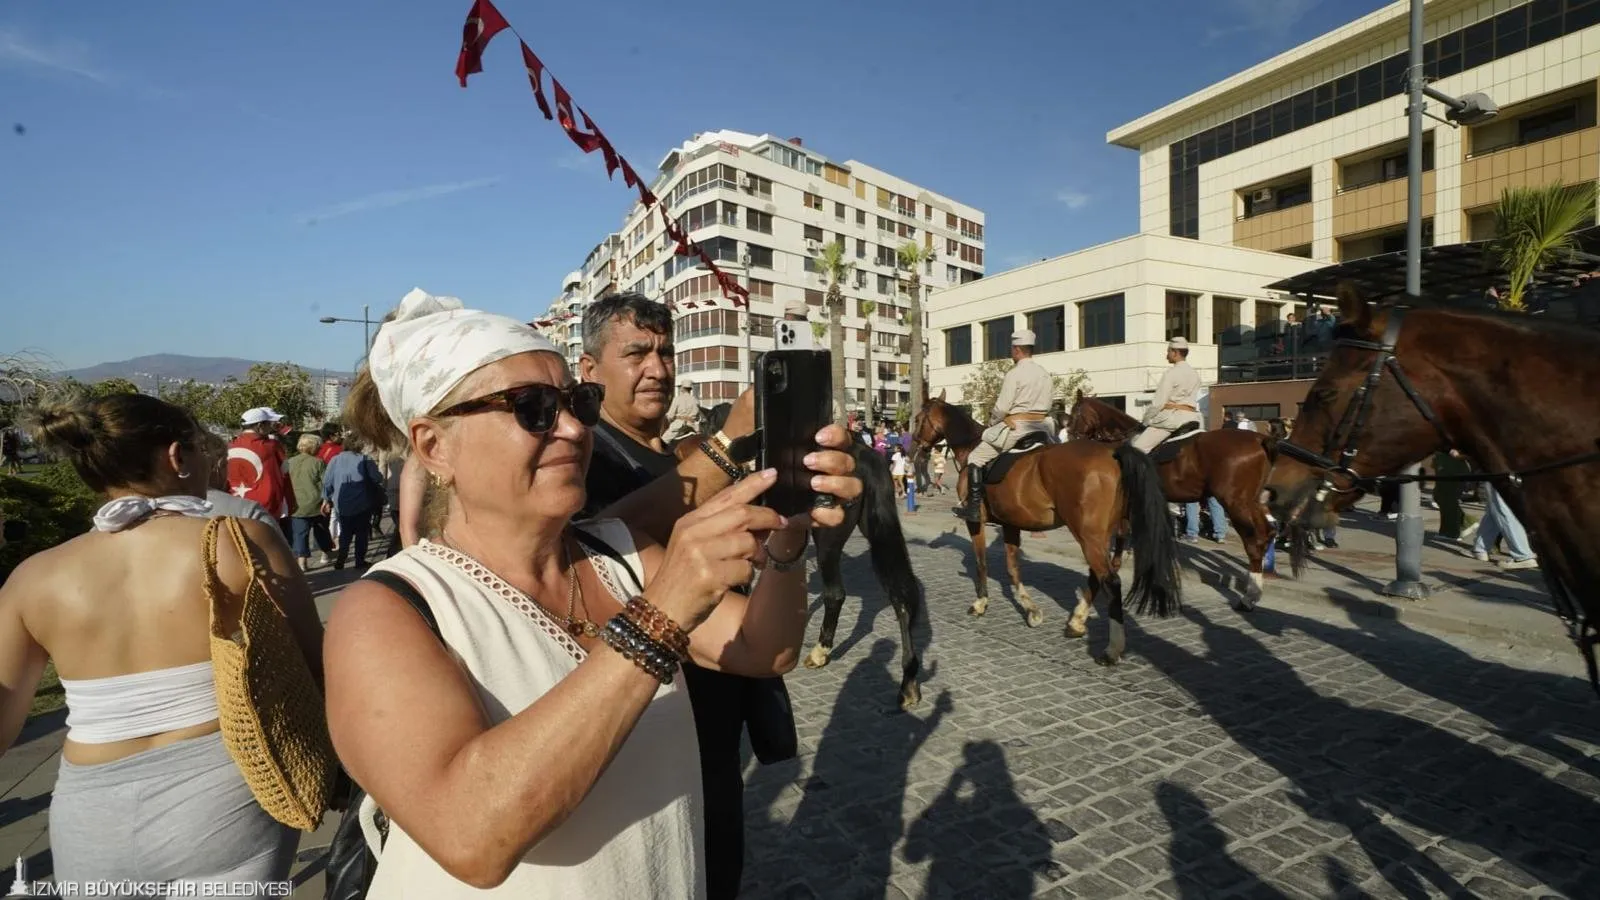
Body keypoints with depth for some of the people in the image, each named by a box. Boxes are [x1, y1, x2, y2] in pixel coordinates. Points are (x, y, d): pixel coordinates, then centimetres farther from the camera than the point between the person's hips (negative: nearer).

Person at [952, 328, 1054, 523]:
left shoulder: (1014, 374, -12)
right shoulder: (1046, 374, 10)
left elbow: (1002, 408, -14)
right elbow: (1047, 405, 12)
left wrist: (992, 423, 3)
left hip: (1015, 427, -7)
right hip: (1041, 429, 7)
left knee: (975, 458, 3)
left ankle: (973, 507, -2)